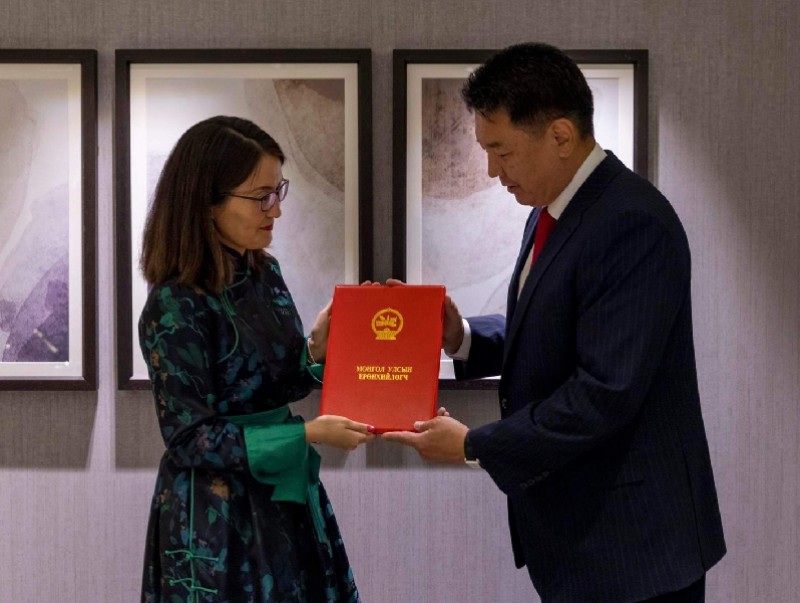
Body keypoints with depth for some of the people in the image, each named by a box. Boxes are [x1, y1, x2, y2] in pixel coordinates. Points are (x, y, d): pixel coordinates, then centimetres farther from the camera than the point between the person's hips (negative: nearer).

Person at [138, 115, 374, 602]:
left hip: (286, 500, 7)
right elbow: (191, 438, -19)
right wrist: (308, 433, -24)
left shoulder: (265, 273, 3)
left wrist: (316, 348, -8)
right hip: (218, 520, -7)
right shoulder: (177, 307, -19)